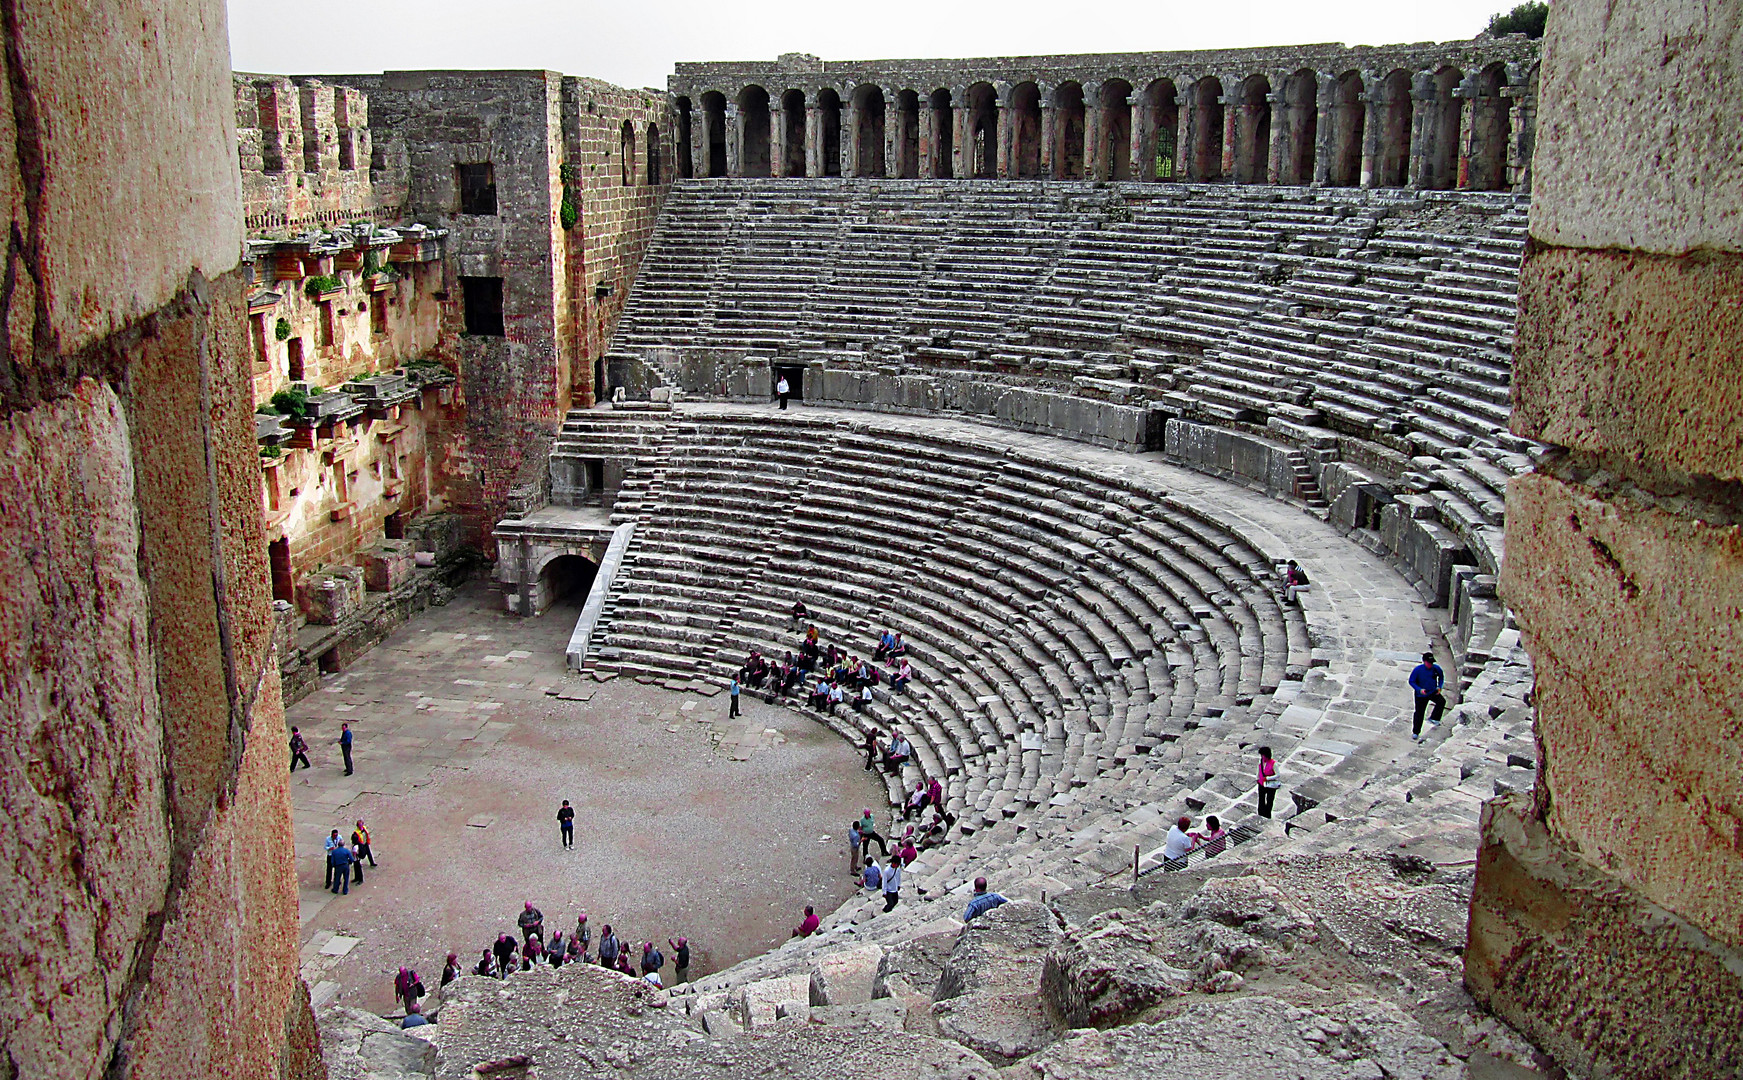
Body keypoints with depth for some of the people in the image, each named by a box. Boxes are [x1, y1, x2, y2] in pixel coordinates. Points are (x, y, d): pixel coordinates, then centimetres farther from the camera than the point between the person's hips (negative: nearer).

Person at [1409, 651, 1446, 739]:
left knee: (1441, 701, -25)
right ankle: (1415, 732, 17)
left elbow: (1441, 677, 10)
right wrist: (1419, 689, -26)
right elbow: (1411, 681, -11)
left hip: (1433, 692, 3)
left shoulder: (1436, 668, -10)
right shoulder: (1418, 670, -19)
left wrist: (1439, 687, -5)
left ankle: (1433, 719, -7)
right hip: (1421, 695, -3)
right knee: (1419, 713, 3)